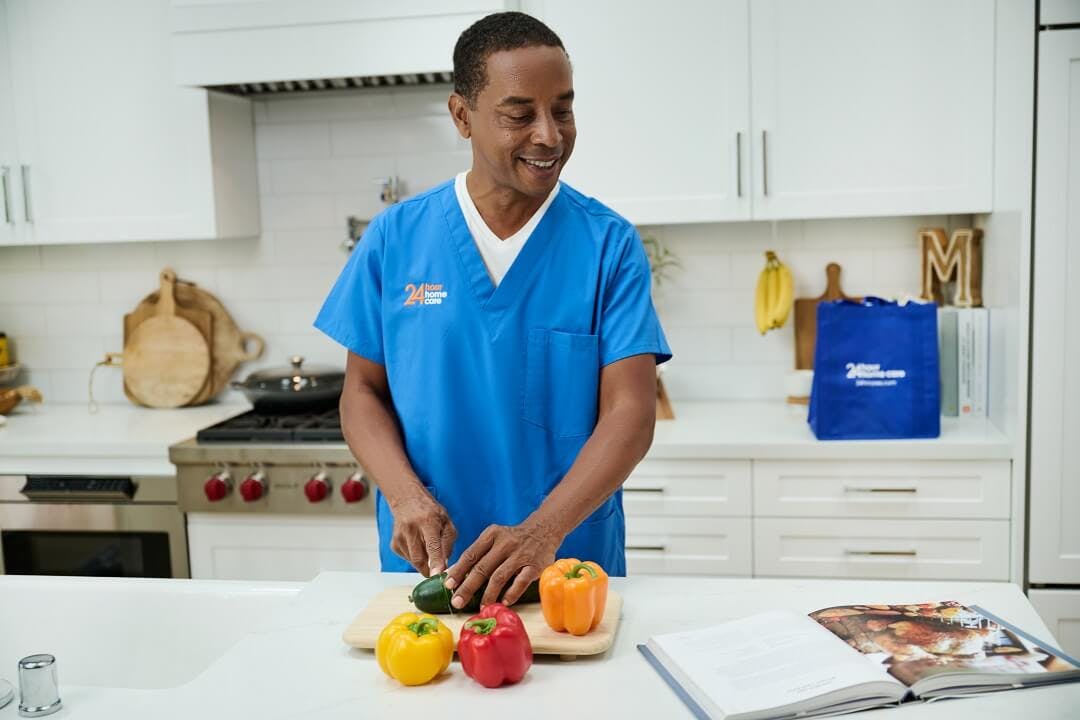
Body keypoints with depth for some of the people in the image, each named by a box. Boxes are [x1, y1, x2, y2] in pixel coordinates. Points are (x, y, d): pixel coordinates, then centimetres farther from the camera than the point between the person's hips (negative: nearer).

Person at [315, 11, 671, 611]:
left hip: (572, 566, -1)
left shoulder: (611, 245, -7)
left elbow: (630, 413, -12)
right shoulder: (395, 238, -2)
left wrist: (542, 532, -26)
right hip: (425, 567, 2)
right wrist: (406, 496, -14)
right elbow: (364, 390, 3)